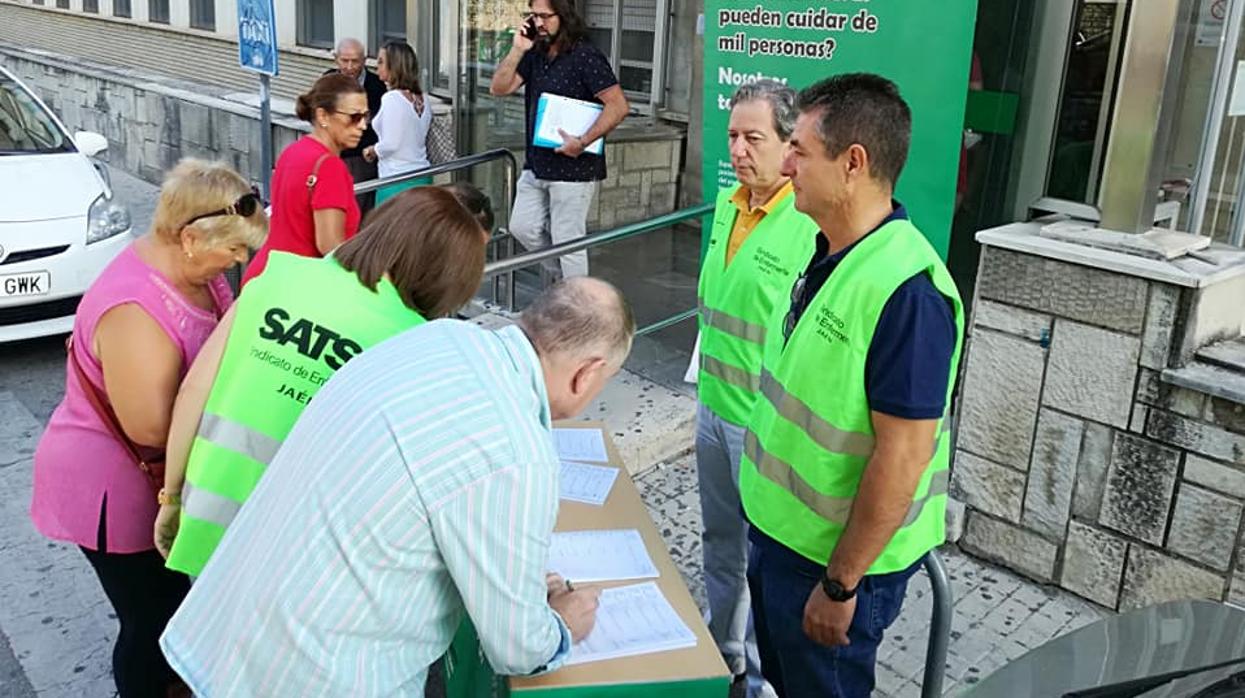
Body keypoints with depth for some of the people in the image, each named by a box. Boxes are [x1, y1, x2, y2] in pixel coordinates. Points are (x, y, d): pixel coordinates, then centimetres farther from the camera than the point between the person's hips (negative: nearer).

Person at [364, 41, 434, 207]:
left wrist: (371, 151, 3)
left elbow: (390, 144, -16)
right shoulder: (421, 99, 9)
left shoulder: (392, 98, -13)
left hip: (397, 181, -8)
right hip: (422, 176, 8)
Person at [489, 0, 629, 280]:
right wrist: (517, 50, -8)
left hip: (573, 168, -8)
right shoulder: (535, 53, 9)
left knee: (567, 241, 0)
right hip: (536, 164, 8)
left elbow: (618, 105, -20)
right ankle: (562, 278, 33)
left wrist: (582, 142, -24)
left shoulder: (586, 56, -13)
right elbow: (499, 88, 4)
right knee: (523, 228, 13)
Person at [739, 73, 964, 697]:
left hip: (835, 556, -8)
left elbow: (901, 460, -25)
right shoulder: (826, 254, 0)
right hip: (778, 528, 8)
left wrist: (839, 584, -19)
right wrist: (769, 526, 16)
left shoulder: (907, 292, -28)